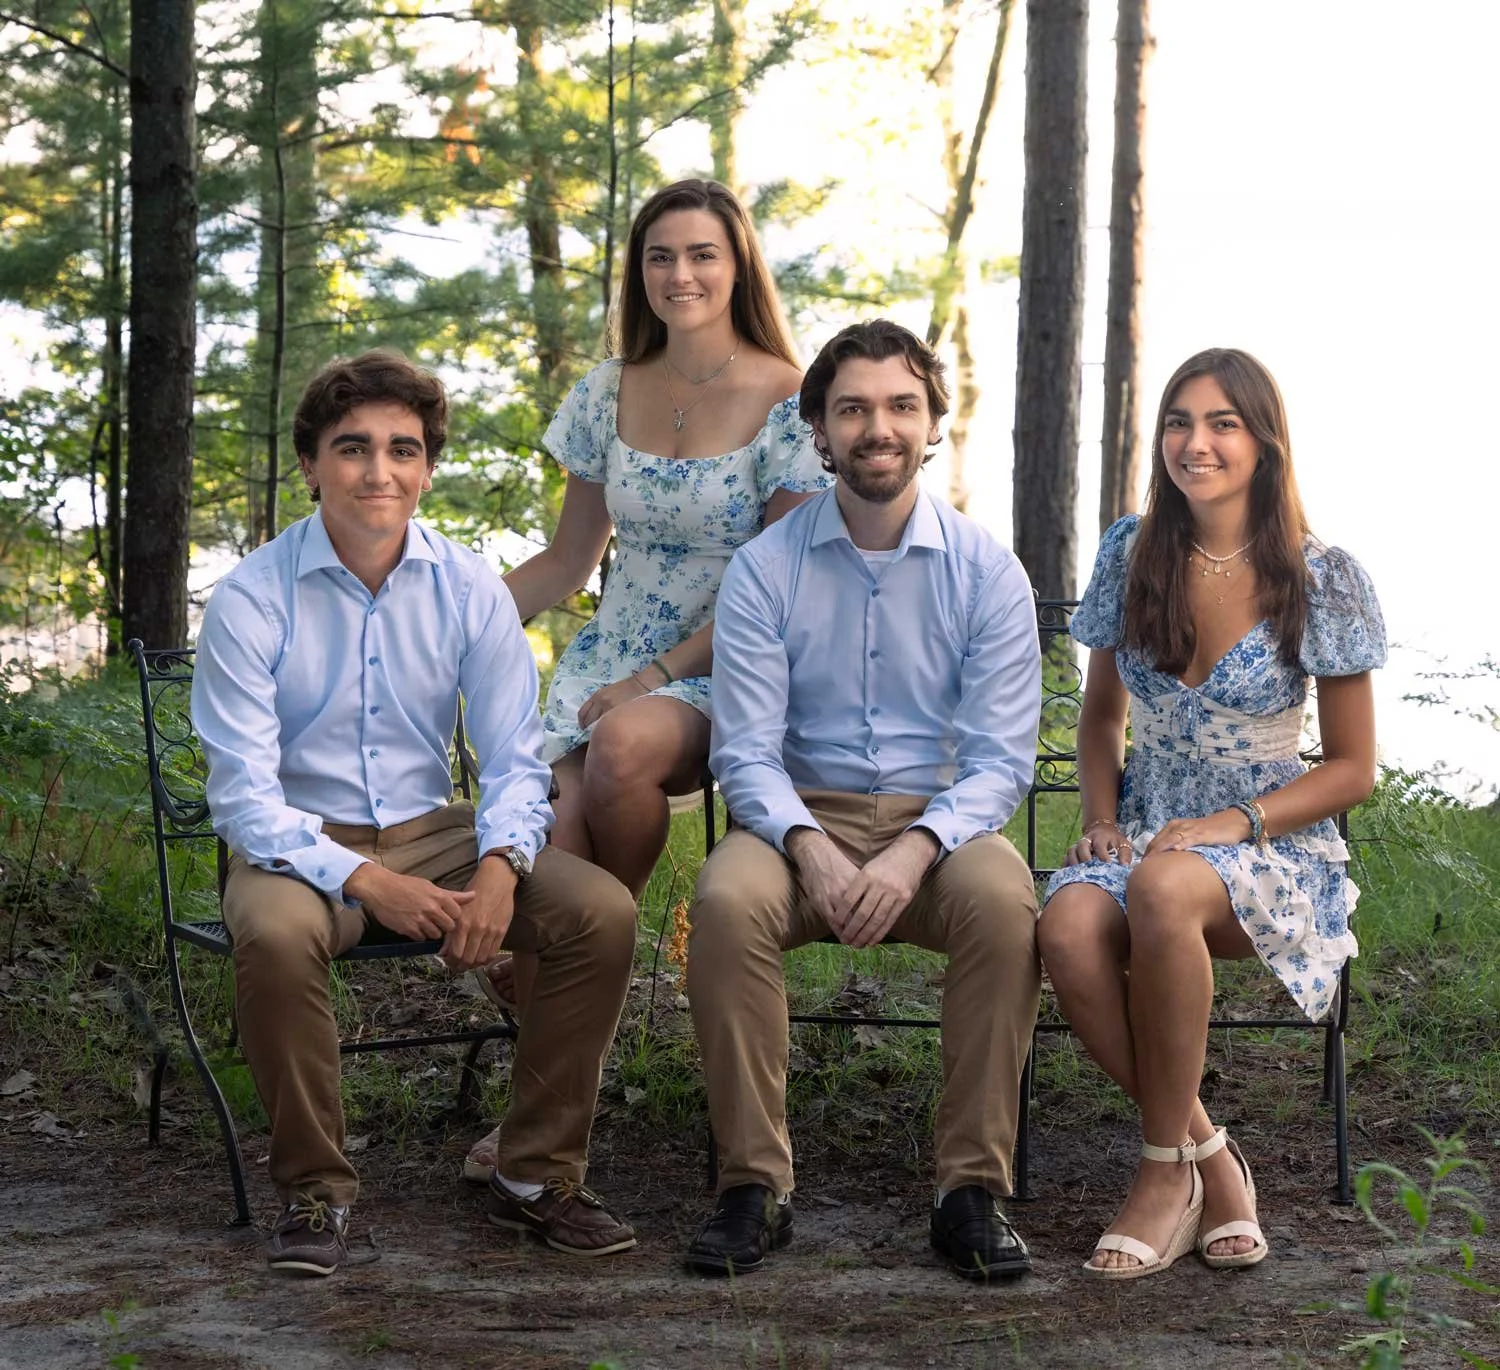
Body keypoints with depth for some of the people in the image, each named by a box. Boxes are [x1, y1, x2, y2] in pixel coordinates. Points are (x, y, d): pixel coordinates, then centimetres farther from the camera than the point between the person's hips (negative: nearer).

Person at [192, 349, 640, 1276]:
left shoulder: (469, 590, 0)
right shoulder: (252, 599, -10)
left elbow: (515, 758, 1)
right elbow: (244, 794, -13)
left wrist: (500, 865, -21)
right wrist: (365, 881, -27)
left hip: (431, 833, 3)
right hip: (301, 843, -3)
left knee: (603, 912, -20)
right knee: (276, 934, -38)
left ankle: (539, 1176, -4)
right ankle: (315, 1189, -15)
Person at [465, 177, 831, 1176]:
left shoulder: (784, 402, -4)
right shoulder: (609, 394, 11)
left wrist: (659, 677, -16)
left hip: (725, 677, -4)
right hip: (610, 657, 4)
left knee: (625, 746, -38)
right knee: (551, 848, -24)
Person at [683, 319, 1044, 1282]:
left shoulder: (986, 572, 1)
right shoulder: (766, 569, 2)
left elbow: (1001, 760, -4)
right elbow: (746, 750, -4)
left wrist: (913, 852, -23)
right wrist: (808, 846, -24)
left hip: (942, 817, 0)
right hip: (804, 814, 0)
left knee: (1005, 903, -34)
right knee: (726, 901, -32)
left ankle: (974, 1188, -23)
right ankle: (755, 1184, -21)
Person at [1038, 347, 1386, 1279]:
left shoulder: (1322, 580, -4)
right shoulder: (1132, 556, 6)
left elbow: (1353, 768, 0)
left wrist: (1237, 822, -14)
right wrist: (1102, 819, -1)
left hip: (1272, 849, -3)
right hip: (1144, 833, 3)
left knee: (1164, 889, -40)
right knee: (1067, 928, -34)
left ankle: (1168, 1170, -22)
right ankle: (1209, 1156, -16)